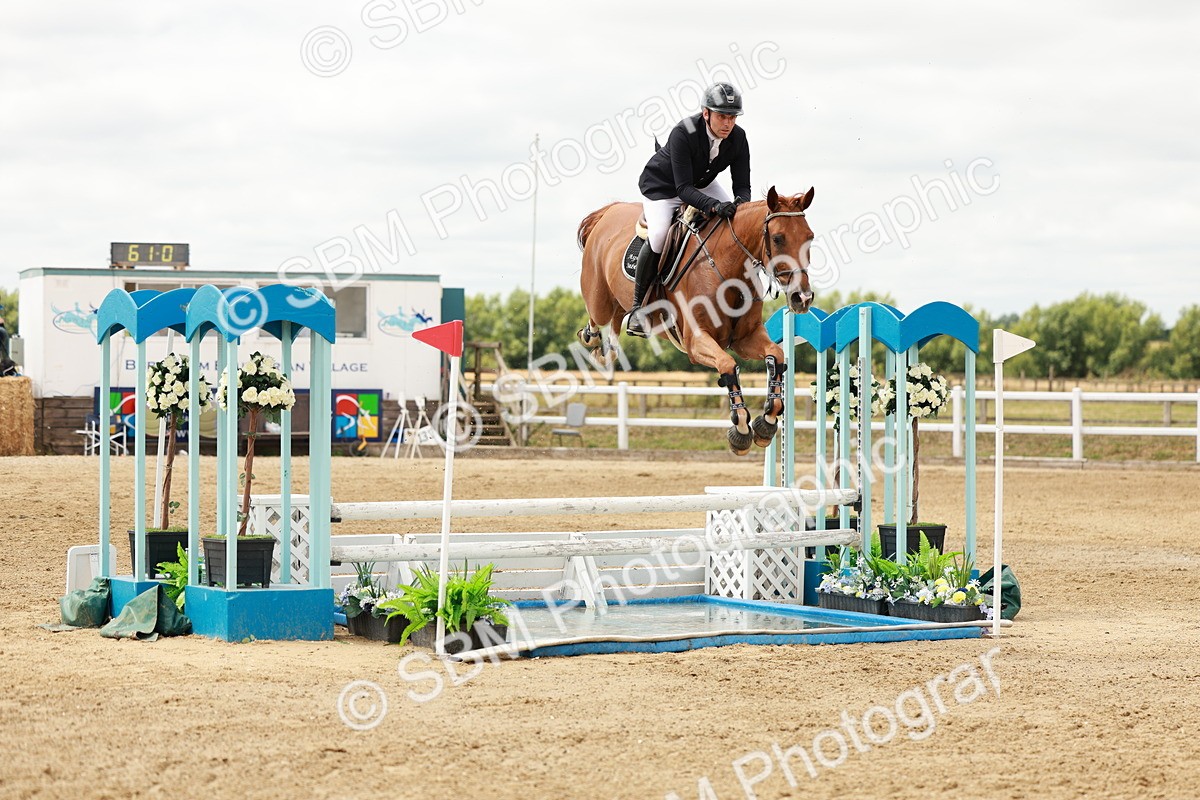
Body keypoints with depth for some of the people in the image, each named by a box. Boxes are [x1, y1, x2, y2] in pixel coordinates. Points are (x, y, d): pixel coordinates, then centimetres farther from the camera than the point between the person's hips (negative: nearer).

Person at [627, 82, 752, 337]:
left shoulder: (738, 138, -19)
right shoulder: (683, 133, -35)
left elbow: (742, 185, -14)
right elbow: (683, 188, -38)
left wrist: (740, 204, -38)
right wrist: (714, 206, -54)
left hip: (702, 184, 6)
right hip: (662, 186, -6)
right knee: (659, 235, -30)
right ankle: (638, 306, -14)